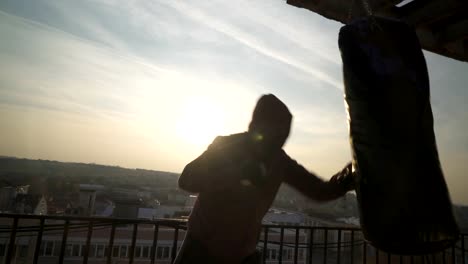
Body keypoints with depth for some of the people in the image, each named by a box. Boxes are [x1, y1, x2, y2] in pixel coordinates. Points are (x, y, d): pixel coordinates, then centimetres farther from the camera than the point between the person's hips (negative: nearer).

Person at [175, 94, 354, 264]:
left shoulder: (279, 161, -5)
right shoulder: (225, 147, -16)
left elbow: (321, 191, -2)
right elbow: (186, 181, -28)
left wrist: (344, 181, -22)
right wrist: (235, 173, -40)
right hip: (203, 248, -3)